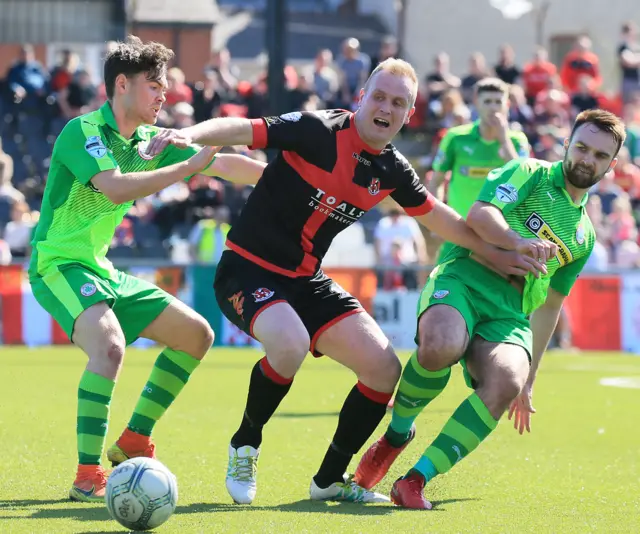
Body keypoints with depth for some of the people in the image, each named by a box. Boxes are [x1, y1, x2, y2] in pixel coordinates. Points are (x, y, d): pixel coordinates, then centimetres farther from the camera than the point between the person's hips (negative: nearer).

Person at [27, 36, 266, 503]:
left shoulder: (150, 143, 8)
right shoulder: (83, 130, -15)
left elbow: (224, 164, 14)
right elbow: (116, 188, -31)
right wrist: (189, 166, -29)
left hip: (101, 270, 9)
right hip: (59, 265, -9)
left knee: (197, 335, 11)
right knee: (110, 344, -34)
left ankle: (133, 444, 16)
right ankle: (88, 478, -31)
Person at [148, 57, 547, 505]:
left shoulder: (392, 170, 3)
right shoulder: (317, 131, -17)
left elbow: (438, 217, 19)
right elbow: (242, 131, -24)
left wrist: (497, 255, 23)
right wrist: (191, 135, -43)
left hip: (308, 282, 7)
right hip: (249, 268, -7)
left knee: (384, 369, -1)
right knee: (291, 343, -36)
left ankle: (330, 479, 17)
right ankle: (245, 447, -8)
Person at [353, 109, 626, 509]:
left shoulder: (585, 236, 26)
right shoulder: (531, 174, 10)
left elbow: (548, 306, 31)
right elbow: (481, 215, -8)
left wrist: (529, 381, 28)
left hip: (509, 314, 4)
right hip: (466, 278, -4)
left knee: (507, 382, -31)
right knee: (441, 347, -39)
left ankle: (416, 480, -26)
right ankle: (397, 434, -7)